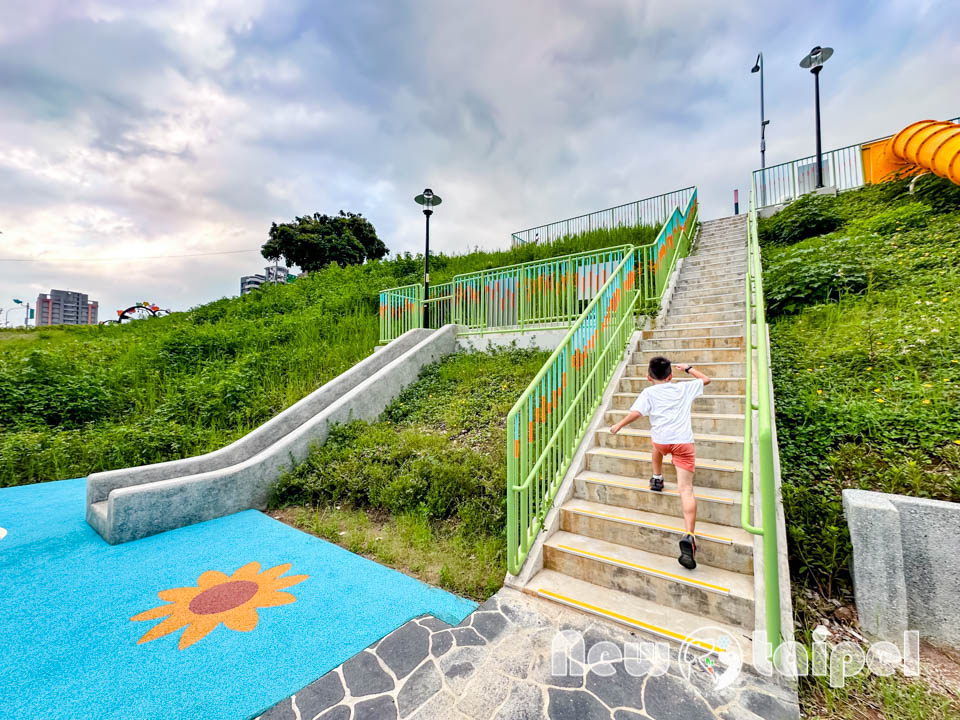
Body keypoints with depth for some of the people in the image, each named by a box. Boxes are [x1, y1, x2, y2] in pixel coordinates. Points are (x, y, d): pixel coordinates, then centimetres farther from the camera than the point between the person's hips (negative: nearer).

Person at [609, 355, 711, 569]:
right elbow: (706, 379, 33)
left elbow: (636, 412, -4)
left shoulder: (649, 392, 8)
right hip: (684, 441, 1)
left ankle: (657, 479, 51)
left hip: (662, 439, 0)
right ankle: (689, 537, -19)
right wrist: (688, 368, 45)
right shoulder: (684, 388, 17)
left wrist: (619, 425, 9)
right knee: (686, 489, -5)